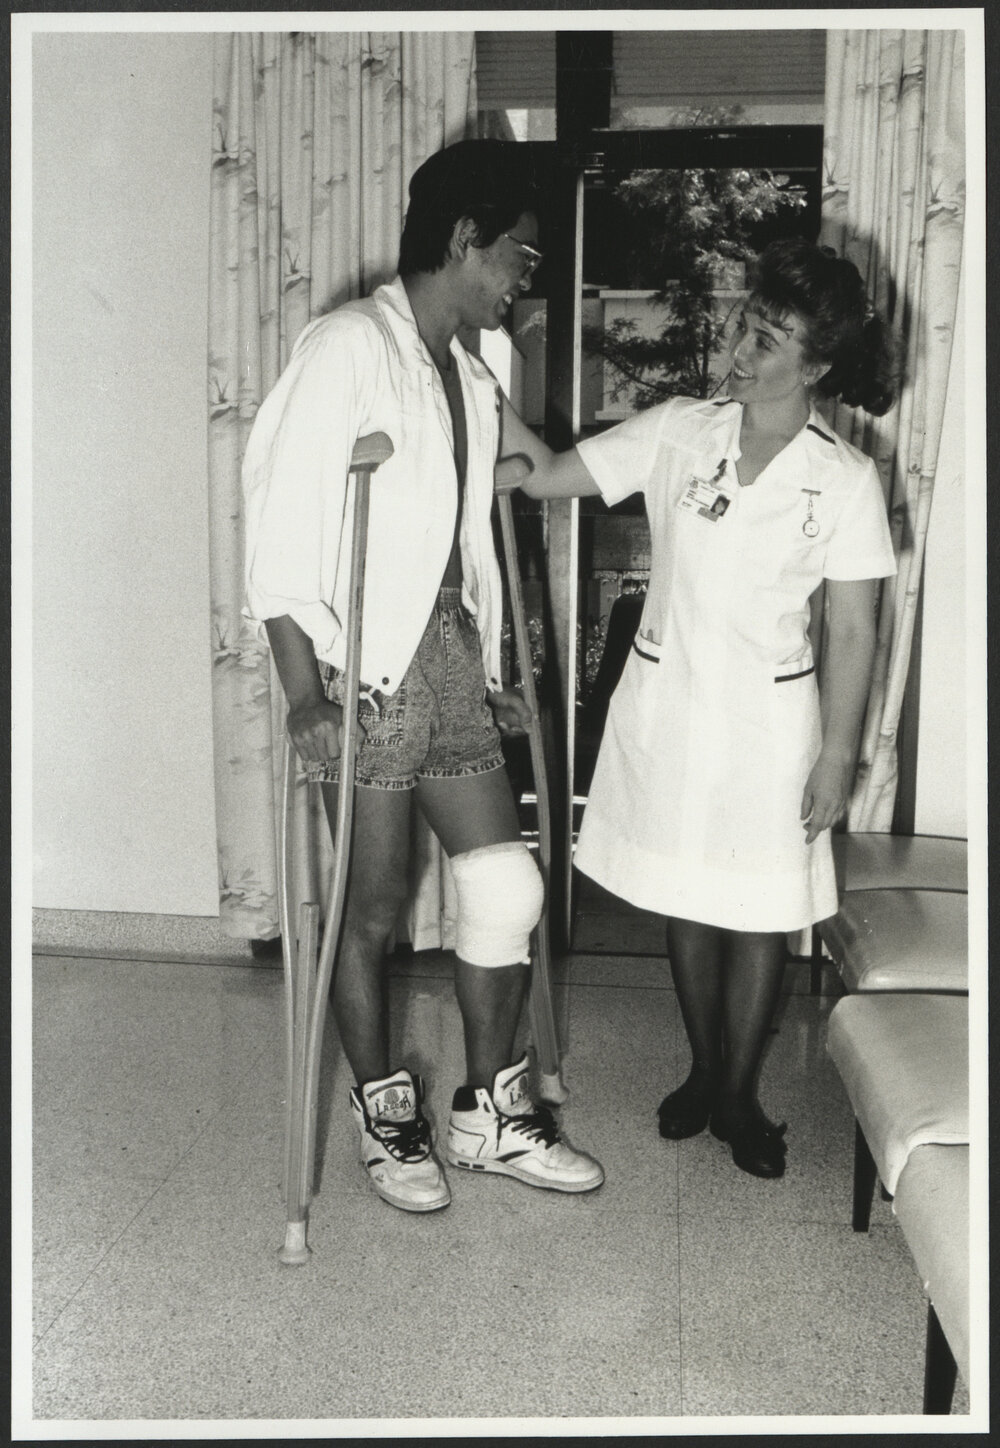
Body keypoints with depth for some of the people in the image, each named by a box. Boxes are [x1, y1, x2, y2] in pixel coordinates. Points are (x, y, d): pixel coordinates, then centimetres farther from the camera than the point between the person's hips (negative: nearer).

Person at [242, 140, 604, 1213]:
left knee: (506, 885, 6)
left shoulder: (470, 373, 14)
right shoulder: (349, 346, -10)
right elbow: (279, 522, -15)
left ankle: (490, 1114, 23)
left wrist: (489, 673, 18)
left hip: (450, 653, 8)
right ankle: (385, 1113, 26)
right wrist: (305, 689, -19)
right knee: (373, 904, 6)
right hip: (366, 669, -7)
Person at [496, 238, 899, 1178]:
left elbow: (852, 631, -6)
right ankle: (703, 1072, 36)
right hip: (665, 703, 2)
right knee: (685, 901, 15)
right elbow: (544, 476, -2)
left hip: (769, 718, -2)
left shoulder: (846, 481, -9)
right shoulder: (677, 431, -3)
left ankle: (739, 1096, 30)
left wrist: (838, 755, -6)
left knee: (760, 912, 9)